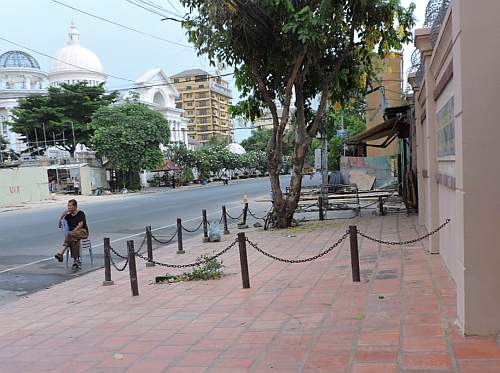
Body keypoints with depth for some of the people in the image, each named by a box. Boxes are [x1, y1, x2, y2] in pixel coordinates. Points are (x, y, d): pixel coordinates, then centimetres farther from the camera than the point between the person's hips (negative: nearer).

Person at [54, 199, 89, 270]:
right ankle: (77, 261, -35)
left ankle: (61, 253, -40)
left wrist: (72, 232, -19)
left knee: (70, 235, -35)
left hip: (83, 231, -4)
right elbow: (60, 225, 16)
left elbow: (80, 225, -11)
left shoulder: (80, 213, 0)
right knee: (73, 239, -33)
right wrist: (62, 216, 3)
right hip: (73, 234, 4)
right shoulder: (68, 216, 17)